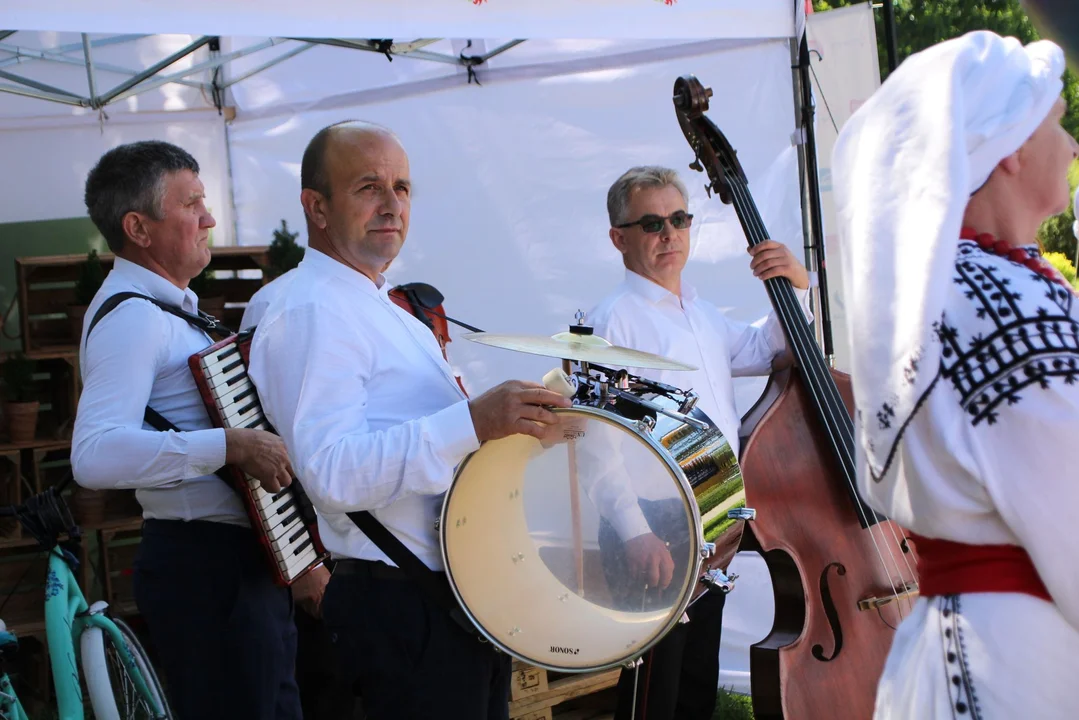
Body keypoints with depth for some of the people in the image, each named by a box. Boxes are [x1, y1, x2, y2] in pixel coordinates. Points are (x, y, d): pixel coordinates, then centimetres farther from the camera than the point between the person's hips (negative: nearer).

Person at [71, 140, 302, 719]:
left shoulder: (165, 307, 15)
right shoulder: (130, 317, -18)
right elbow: (95, 456, -32)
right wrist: (231, 444, -33)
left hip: (241, 558, 10)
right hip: (202, 568, -10)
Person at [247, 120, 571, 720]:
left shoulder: (387, 310, 17)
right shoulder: (310, 314, -16)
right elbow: (335, 472, -29)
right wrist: (473, 421, -35)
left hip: (467, 597, 10)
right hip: (405, 610, -10)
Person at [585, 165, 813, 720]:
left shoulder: (701, 315, 16)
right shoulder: (612, 321, -12)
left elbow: (769, 351, 26)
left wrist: (795, 286, 7)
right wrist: (635, 534, -31)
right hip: (656, 547, -8)